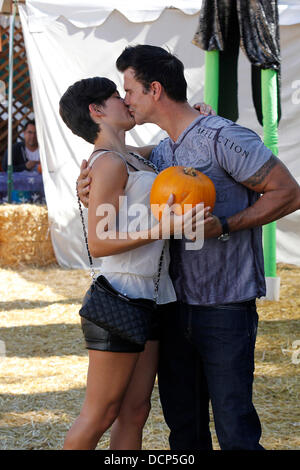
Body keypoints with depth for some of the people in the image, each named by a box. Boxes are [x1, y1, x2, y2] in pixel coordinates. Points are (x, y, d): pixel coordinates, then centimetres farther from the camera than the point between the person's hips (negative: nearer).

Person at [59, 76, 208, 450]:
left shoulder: (133, 160, 16)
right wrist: (161, 230, -28)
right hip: (121, 298, -9)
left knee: (134, 414, 8)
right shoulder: (108, 163, -12)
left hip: (149, 300, 9)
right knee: (99, 416, -2)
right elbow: (97, 244, -17)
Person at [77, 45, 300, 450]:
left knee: (235, 431, -6)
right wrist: (93, 198, -5)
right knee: (184, 427, 13)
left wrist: (222, 227, -20)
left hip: (226, 308, -8)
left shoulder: (222, 137, -12)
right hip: (176, 306, 8)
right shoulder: (160, 152, 13)